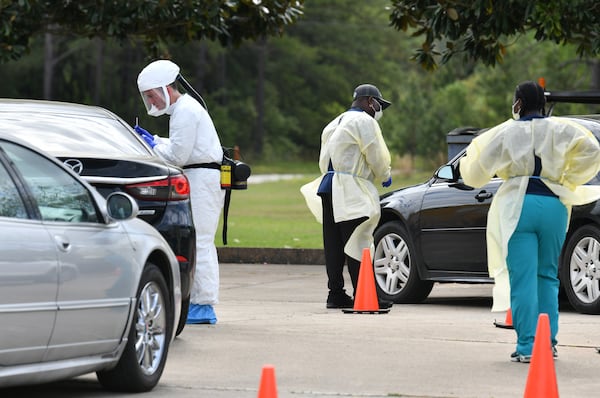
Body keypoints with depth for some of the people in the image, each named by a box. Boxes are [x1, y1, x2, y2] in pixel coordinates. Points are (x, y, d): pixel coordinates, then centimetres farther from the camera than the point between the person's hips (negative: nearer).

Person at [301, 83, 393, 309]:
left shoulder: (336, 123, 24)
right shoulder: (364, 121, -4)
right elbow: (376, 155, -6)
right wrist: (386, 176, 12)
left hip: (328, 186, 9)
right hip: (350, 191, -9)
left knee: (334, 244, 7)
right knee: (357, 243, -9)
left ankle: (336, 294, 7)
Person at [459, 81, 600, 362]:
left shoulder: (506, 132, 3)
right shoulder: (560, 130, 7)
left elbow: (477, 172, 7)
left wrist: (466, 162, 31)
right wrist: (568, 181, 3)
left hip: (519, 207, -2)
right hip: (554, 206, 3)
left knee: (523, 278, -3)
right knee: (547, 276, 14)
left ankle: (527, 345, -9)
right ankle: (549, 342, 13)